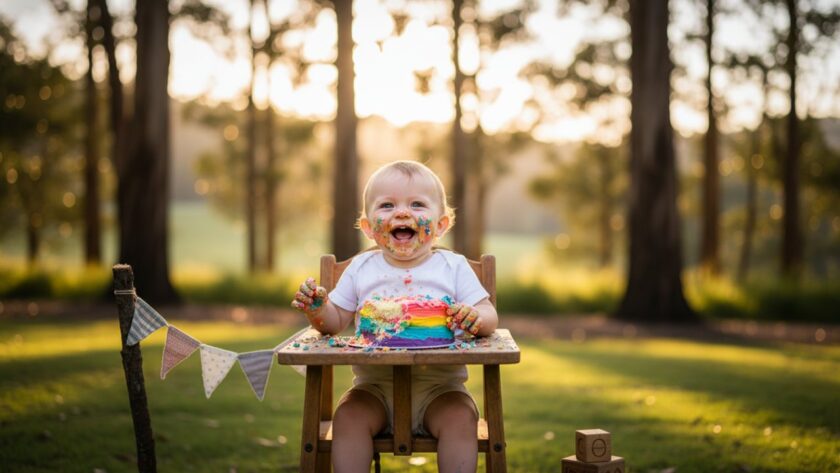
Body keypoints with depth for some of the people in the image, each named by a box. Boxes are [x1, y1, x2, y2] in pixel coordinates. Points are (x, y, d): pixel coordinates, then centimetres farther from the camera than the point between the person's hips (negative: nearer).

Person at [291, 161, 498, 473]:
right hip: (375, 385, 1)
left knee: (460, 418, -27)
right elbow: (336, 322, 10)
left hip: (439, 385, -1)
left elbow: (489, 316, 0)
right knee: (348, 416, -24)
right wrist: (317, 309, -12)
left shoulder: (453, 268, 2)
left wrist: (477, 318, -24)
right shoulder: (361, 269, 7)